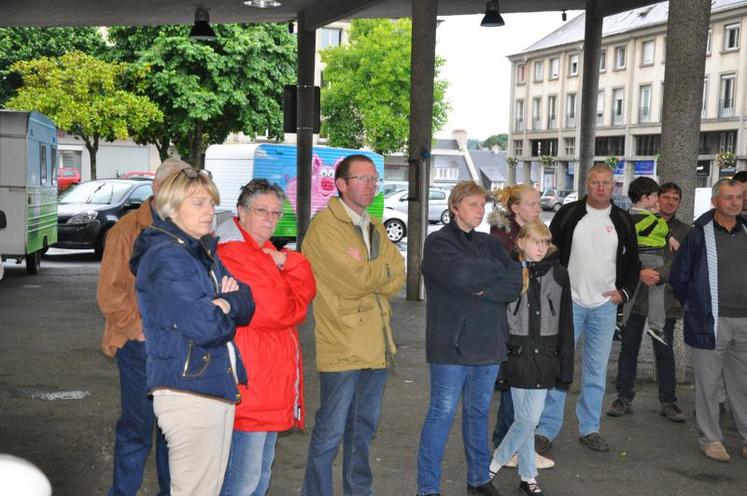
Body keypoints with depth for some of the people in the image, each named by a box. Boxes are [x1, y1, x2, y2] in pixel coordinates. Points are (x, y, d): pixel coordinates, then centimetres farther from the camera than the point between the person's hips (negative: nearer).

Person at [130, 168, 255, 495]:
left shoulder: (204, 253, 15)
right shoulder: (166, 257, -14)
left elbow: (246, 306, 9)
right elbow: (204, 326, -24)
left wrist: (228, 302, -12)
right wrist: (225, 313, -3)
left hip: (218, 388, 9)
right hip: (189, 392, -9)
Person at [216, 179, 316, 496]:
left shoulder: (266, 252, 17)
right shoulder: (234, 253, -15)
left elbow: (306, 289, 6)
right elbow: (274, 312, -22)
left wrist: (285, 261, -12)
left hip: (271, 381, 11)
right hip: (250, 383, -11)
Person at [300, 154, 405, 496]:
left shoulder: (375, 228, 17)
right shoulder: (325, 225, -10)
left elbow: (397, 279, 5)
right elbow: (359, 279, -19)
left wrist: (368, 273, -12)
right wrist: (385, 268, -2)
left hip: (376, 345, 8)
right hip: (342, 345, -8)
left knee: (364, 429, 18)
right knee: (330, 434, -2)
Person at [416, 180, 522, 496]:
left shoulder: (490, 243, 14)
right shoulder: (438, 242, -3)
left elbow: (516, 283, 2)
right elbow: (461, 275, -21)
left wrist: (484, 288, -15)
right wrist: (498, 271, -6)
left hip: (488, 341, 6)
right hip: (452, 343, -5)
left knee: (479, 411, 15)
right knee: (443, 413, -2)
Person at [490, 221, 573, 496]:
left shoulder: (558, 274, 3)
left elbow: (565, 323, 5)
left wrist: (565, 366, 2)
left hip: (544, 356, 2)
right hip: (518, 353, -2)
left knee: (528, 419, 4)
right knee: (527, 420, 2)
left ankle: (496, 461, 22)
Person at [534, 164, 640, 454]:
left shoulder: (622, 221, 8)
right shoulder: (569, 214, 0)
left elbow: (633, 261, 16)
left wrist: (624, 292, 2)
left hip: (605, 305, 3)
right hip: (569, 302, -2)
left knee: (597, 370, 9)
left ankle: (589, 429, 19)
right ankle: (546, 430, 2)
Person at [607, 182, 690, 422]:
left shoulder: (684, 231, 6)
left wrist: (658, 274, -22)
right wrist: (641, 272, -24)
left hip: (665, 299, 0)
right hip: (635, 295, 0)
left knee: (664, 352, 7)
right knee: (629, 348, 7)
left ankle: (668, 401, 18)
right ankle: (624, 398, 17)